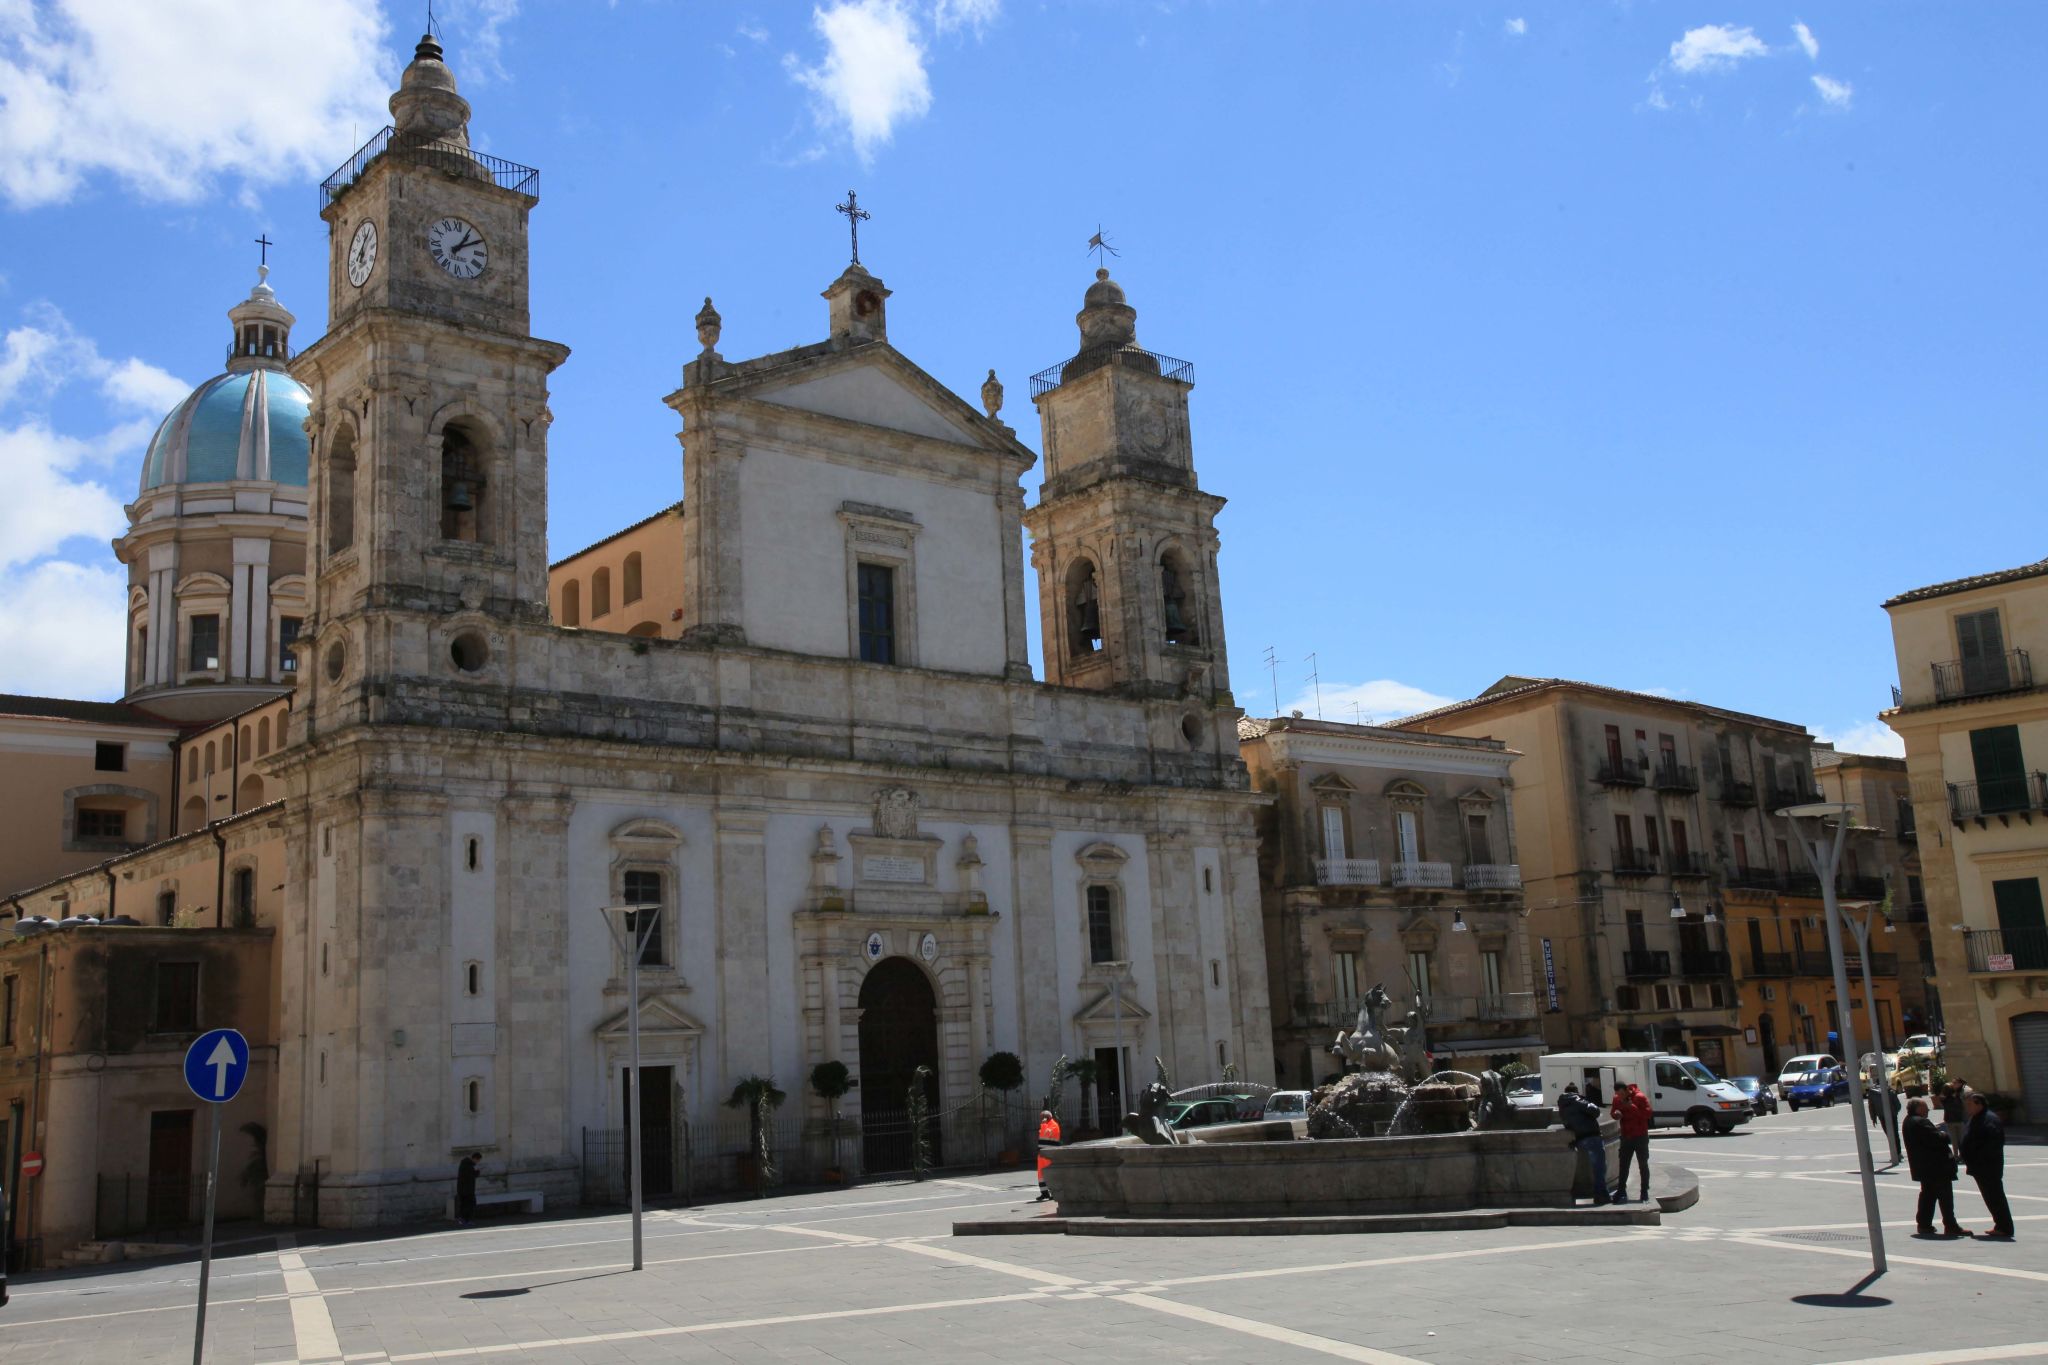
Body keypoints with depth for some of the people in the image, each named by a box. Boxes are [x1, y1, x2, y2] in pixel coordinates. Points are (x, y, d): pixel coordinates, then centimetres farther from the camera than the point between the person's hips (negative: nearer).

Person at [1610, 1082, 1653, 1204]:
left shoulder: (1640, 1097, -13)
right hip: (1626, 1137, 4)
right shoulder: (1617, 1099, 1)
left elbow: (1647, 1113, -19)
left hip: (1640, 1137, -4)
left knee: (1643, 1165, 4)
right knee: (1623, 1165, 5)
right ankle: (1621, 1192, 10)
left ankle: (1644, 1193, 9)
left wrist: (1632, 1107, -27)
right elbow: (1614, 1113, 13)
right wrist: (1616, 1114, -11)